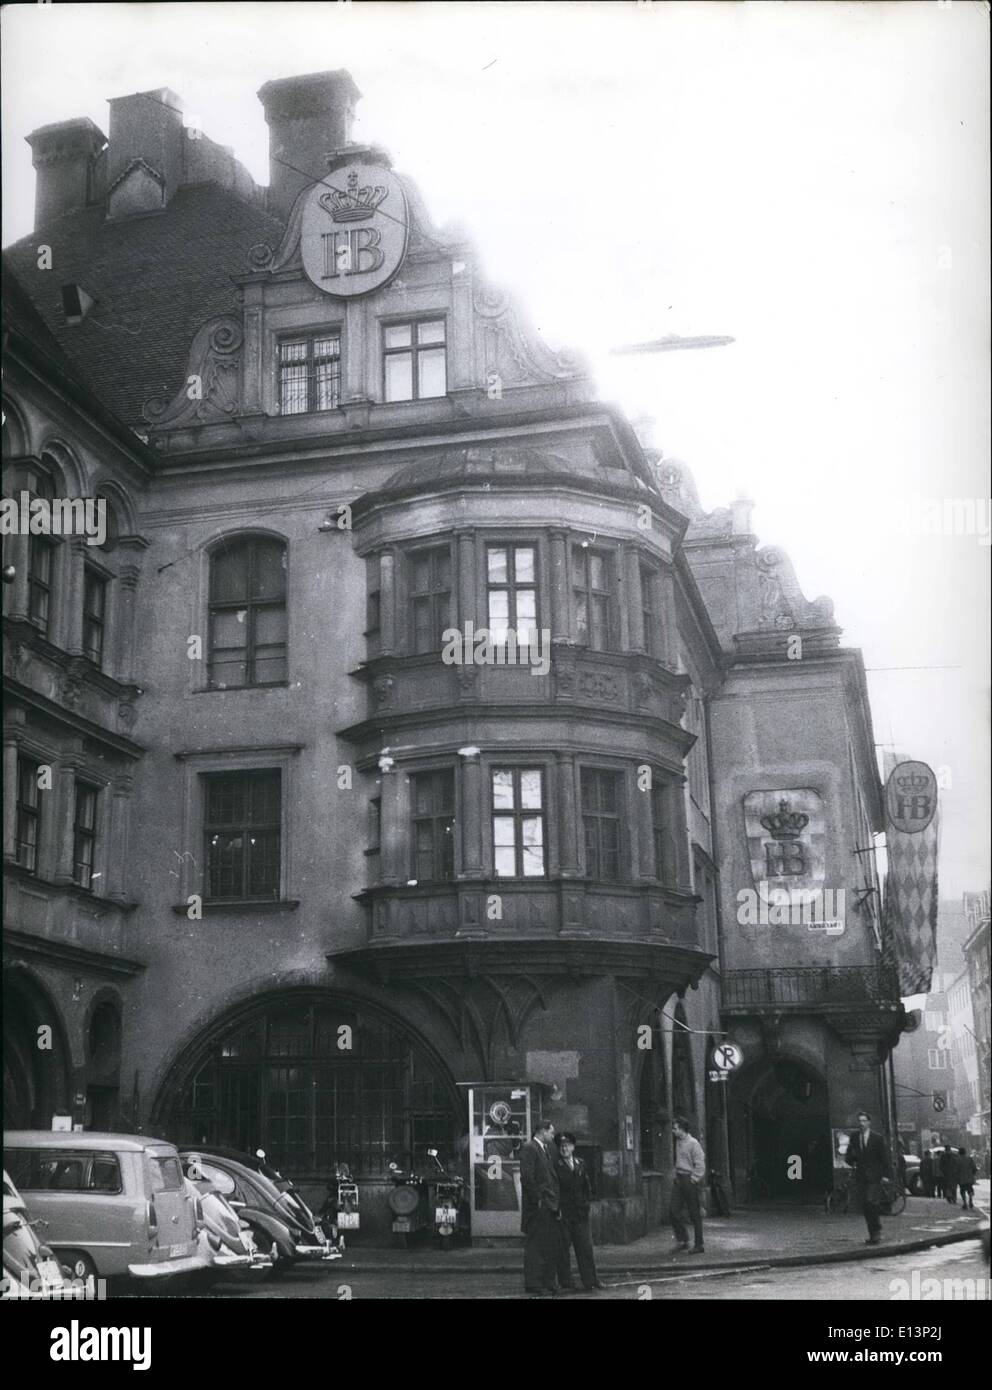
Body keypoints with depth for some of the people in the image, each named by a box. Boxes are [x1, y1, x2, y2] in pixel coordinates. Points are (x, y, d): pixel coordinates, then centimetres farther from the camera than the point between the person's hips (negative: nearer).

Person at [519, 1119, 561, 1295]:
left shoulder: (547, 1149, 20)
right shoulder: (529, 1148, -9)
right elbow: (527, 1176, -17)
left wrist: (557, 1204, 16)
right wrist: (537, 1199, -16)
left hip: (550, 1205, 9)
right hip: (537, 1207, -9)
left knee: (551, 1246, 9)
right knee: (535, 1246, -5)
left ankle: (548, 1283, 15)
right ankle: (533, 1284, 0)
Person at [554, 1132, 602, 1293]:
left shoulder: (580, 1163, 13)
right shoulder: (555, 1165, -3)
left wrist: (586, 1201, 9)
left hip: (580, 1212, 4)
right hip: (562, 1212, -4)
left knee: (585, 1246, 5)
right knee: (563, 1247, -1)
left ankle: (590, 1280, 11)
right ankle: (566, 1282, 5)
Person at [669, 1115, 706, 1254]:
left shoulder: (693, 1143, -14)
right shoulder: (678, 1142, 11)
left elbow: (700, 1165, -14)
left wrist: (693, 1180, -14)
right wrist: (675, 1176, 13)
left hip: (690, 1180, -8)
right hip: (678, 1179, 8)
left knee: (694, 1214, 0)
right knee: (673, 1211, 1)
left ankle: (699, 1245, 8)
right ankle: (682, 1240, 12)